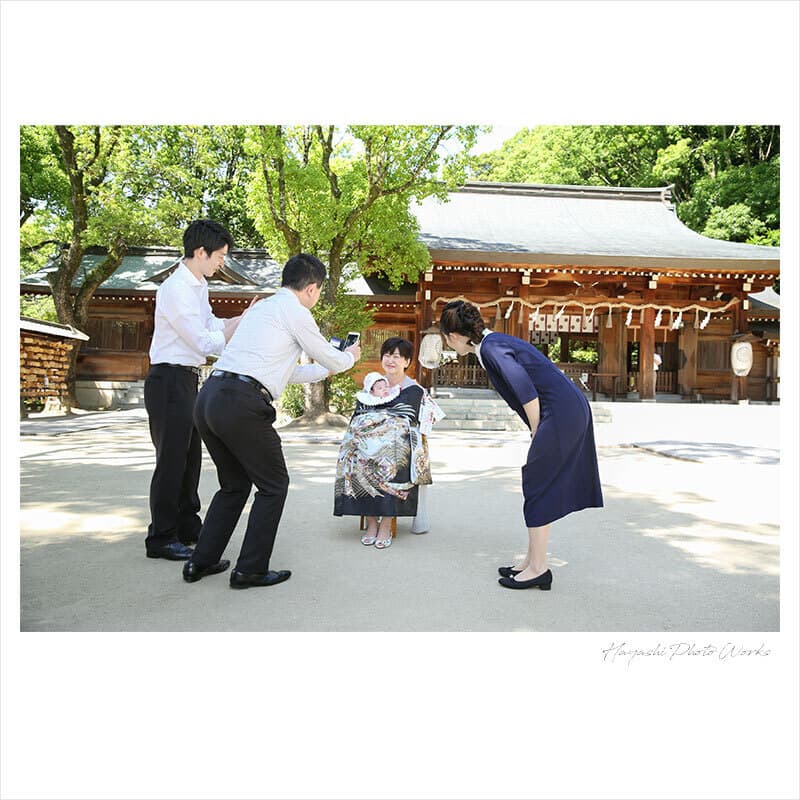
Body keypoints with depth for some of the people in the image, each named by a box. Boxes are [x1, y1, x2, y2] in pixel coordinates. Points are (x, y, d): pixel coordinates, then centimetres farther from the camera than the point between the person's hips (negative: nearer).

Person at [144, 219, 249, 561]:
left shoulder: (198, 285, 12)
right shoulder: (176, 289, -18)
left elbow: (212, 324, 19)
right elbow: (204, 343, -19)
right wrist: (244, 324, -10)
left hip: (188, 379, 10)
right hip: (169, 380, -10)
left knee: (190, 455, 16)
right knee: (172, 459, -3)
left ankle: (187, 526, 29)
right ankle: (161, 538, 9)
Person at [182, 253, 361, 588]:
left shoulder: (261, 307, 25)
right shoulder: (295, 311, -1)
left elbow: (285, 372, 31)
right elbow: (331, 358, 9)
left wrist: (325, 369, 41)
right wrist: (350, 357, 31)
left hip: (208, 397, 9)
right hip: (241, 402, -9)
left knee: (234, 484, 23)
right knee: (273, 485, 8)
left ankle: (201, 562, 28)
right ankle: (251, 570, 13)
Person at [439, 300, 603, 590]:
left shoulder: (491, 349, -15)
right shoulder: (494, 342, 15)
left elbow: (528, 394, -20)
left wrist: (536, 434, -7)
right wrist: (537, 435, 16)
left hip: (561, 413, -10)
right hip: (572, 411, 10)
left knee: (538, 486, -2)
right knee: (542, 486, 13)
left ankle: (538, 569, 7)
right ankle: (533, 561, 23)